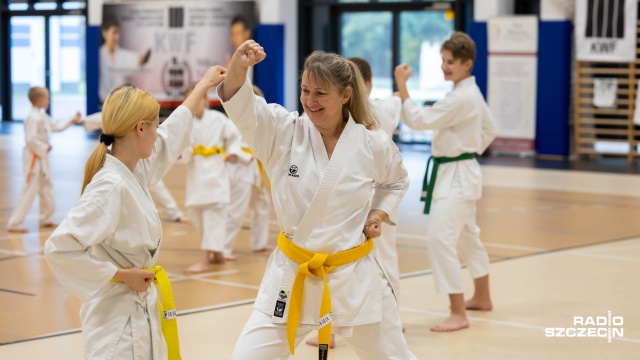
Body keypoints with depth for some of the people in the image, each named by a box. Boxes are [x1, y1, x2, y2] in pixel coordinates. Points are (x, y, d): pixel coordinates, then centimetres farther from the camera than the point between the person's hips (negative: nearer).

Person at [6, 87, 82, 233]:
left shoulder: (42, 116, 10)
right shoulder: (33, 118, -21)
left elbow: (56, 126, 22)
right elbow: (30, 140, -27)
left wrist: (72, 121, 18)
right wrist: (44, 148, -18)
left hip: (41, 157, 10)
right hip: (33, 157, -10)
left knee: (46, 187, 19)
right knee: (30, 191, -9)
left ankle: (45, 220, 33)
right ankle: (14, 224, -6)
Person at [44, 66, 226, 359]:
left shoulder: (133, 170, 2)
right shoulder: (111, 187, -24)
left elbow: (169, 137, 22)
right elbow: (59, 248, -28)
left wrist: (203, 86, 32)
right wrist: (122, 275, -20)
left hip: (141, 309, 10)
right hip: (118, 314, -10)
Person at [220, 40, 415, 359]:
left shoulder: (372, 145, -6)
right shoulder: (283, 134, -8)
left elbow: (396, 181, 16)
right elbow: (241, 107, -25)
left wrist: (379, 214, -1)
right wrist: (238, 68, -44)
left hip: (354, 275, 0)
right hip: (292, 273, 0)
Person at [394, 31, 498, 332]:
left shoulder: (461, 98, -22)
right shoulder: (471, 93, 10)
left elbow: (419, 120, -25)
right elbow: (490, 129, 22)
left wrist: (401, 86, -23)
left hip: (457, 176, -11)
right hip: (460, 172, 11)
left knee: (441, 239, -17)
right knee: (468, 236, 23)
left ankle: (458, 314, -14)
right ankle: (482, 297, 40)